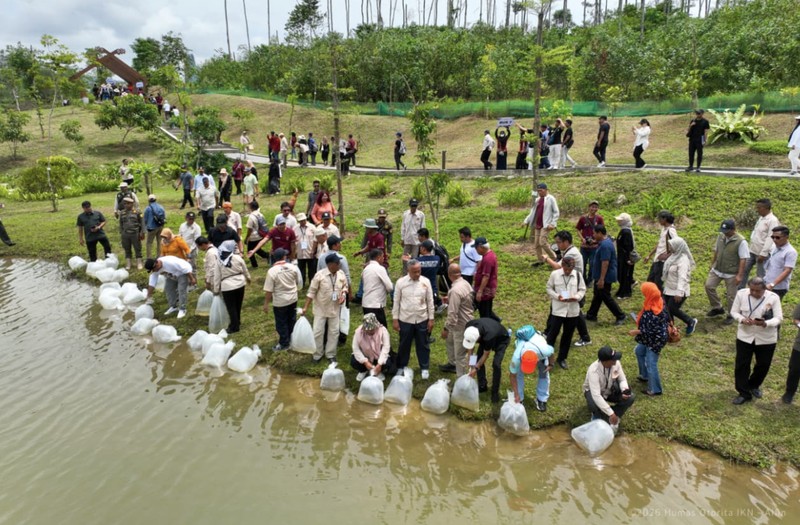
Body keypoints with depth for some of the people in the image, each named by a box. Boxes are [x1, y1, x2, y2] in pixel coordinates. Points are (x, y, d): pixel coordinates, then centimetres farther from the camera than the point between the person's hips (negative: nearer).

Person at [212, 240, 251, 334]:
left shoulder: (219, 261, -7)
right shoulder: (238, 258, -8)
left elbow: (217, 277, -2)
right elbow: (245, 270, 5)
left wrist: (216, 289, 7)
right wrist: (248, 278, 24)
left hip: (227, 287, -2)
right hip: (240, 284, 2)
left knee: (231, 307, 7)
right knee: (238, 305, 18)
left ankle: (234, 326, 13)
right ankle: (237, 323, 33)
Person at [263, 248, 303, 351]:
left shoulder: (272, 271, -20)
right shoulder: (293, 267, -9)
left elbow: (268, 291, -17)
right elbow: (300, 283, 4)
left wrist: (266, 304, -6)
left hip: (280, 302, -4)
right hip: (293, 298, 5)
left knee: (281, 323, 11)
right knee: (292, 320, 22)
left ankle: (284, 344, 23)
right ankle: (292, 339, 40)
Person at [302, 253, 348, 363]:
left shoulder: (341, 274, -7)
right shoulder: (319, 275, -19)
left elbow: (345, 286, 10)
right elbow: (311, 292, -14)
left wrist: (344, 294, -12)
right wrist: (305, 307, -14)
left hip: (335, 309, 4)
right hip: (321, 309, -3)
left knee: (334, 332, 11)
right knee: (318, 332, 5)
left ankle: (330, 354, 28)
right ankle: (317, 354, 25)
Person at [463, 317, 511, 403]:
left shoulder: (489, 336, -45)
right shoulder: (469, 327, -30)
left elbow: (486, 355, -27)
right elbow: (469, 342, -8)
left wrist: (476, 368, -23)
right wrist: (469, 356, -16)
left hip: (502, 339, -6)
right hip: (484, 335, 6)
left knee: (496, 364, -18)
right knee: (477, 358, -2)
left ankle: (495, 392, -2)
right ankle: (482, 386, 14)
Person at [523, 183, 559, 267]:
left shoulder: (551, 199, -7)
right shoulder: (537, 199, 13)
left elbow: (556, 212, -8)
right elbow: (533, 212, 19)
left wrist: (553, 224, -16)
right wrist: (526, 221, 11)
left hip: (545, 225, -7)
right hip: (537, 225, 7)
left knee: (542, 242, -15)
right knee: (536, 243, 7)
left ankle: (554, 258, -1)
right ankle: (540, 260, 19)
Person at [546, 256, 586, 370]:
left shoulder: (578, 275, -3)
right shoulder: (554, 274, -8)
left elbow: (582, 289, 5)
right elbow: (549, 288, 1)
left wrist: (576, 297, -15)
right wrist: (557, 296, -16)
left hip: (573, 310, 3)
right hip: (558, 309, -2)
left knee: (568, 335, 12)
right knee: (553, 332, 1)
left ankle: (562, 358, 27)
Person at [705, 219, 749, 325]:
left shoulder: (741, 241, -20)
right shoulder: (721, 236, -1)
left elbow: (743, 259, -19)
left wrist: (739, 275, -21)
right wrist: (712, 265, 17)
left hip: (732, 273, -6)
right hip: (717, 270, 6)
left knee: (731, 295, 5)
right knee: (709, 286, 1)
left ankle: (731, 315, 24)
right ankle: (717, 308, 20)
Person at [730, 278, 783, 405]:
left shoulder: (773, 297, -15)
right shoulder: (741, 294, -11)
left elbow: (778, 318, -15)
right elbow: (734, 311, -3)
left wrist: (765, 324, -35)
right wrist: (742, 319, -25)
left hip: (766, 339, 0)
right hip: (745, 336, 0)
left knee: (763, 365, 16)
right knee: (741, 365, 3)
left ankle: (754, 385, 43)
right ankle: (744, 393, 17)